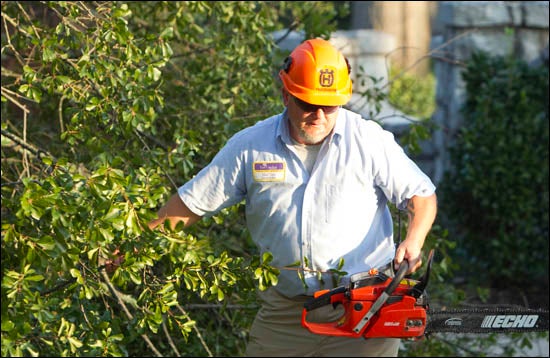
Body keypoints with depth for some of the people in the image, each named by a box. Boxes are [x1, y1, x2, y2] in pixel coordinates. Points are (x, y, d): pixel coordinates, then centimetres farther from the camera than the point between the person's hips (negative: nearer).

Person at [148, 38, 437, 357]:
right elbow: (191, 204, 8)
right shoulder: (249, 147, 3)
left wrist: (414, 241, -17)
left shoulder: (369, 141, -3)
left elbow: (421, 194, 3)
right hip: (284, 312, 2)